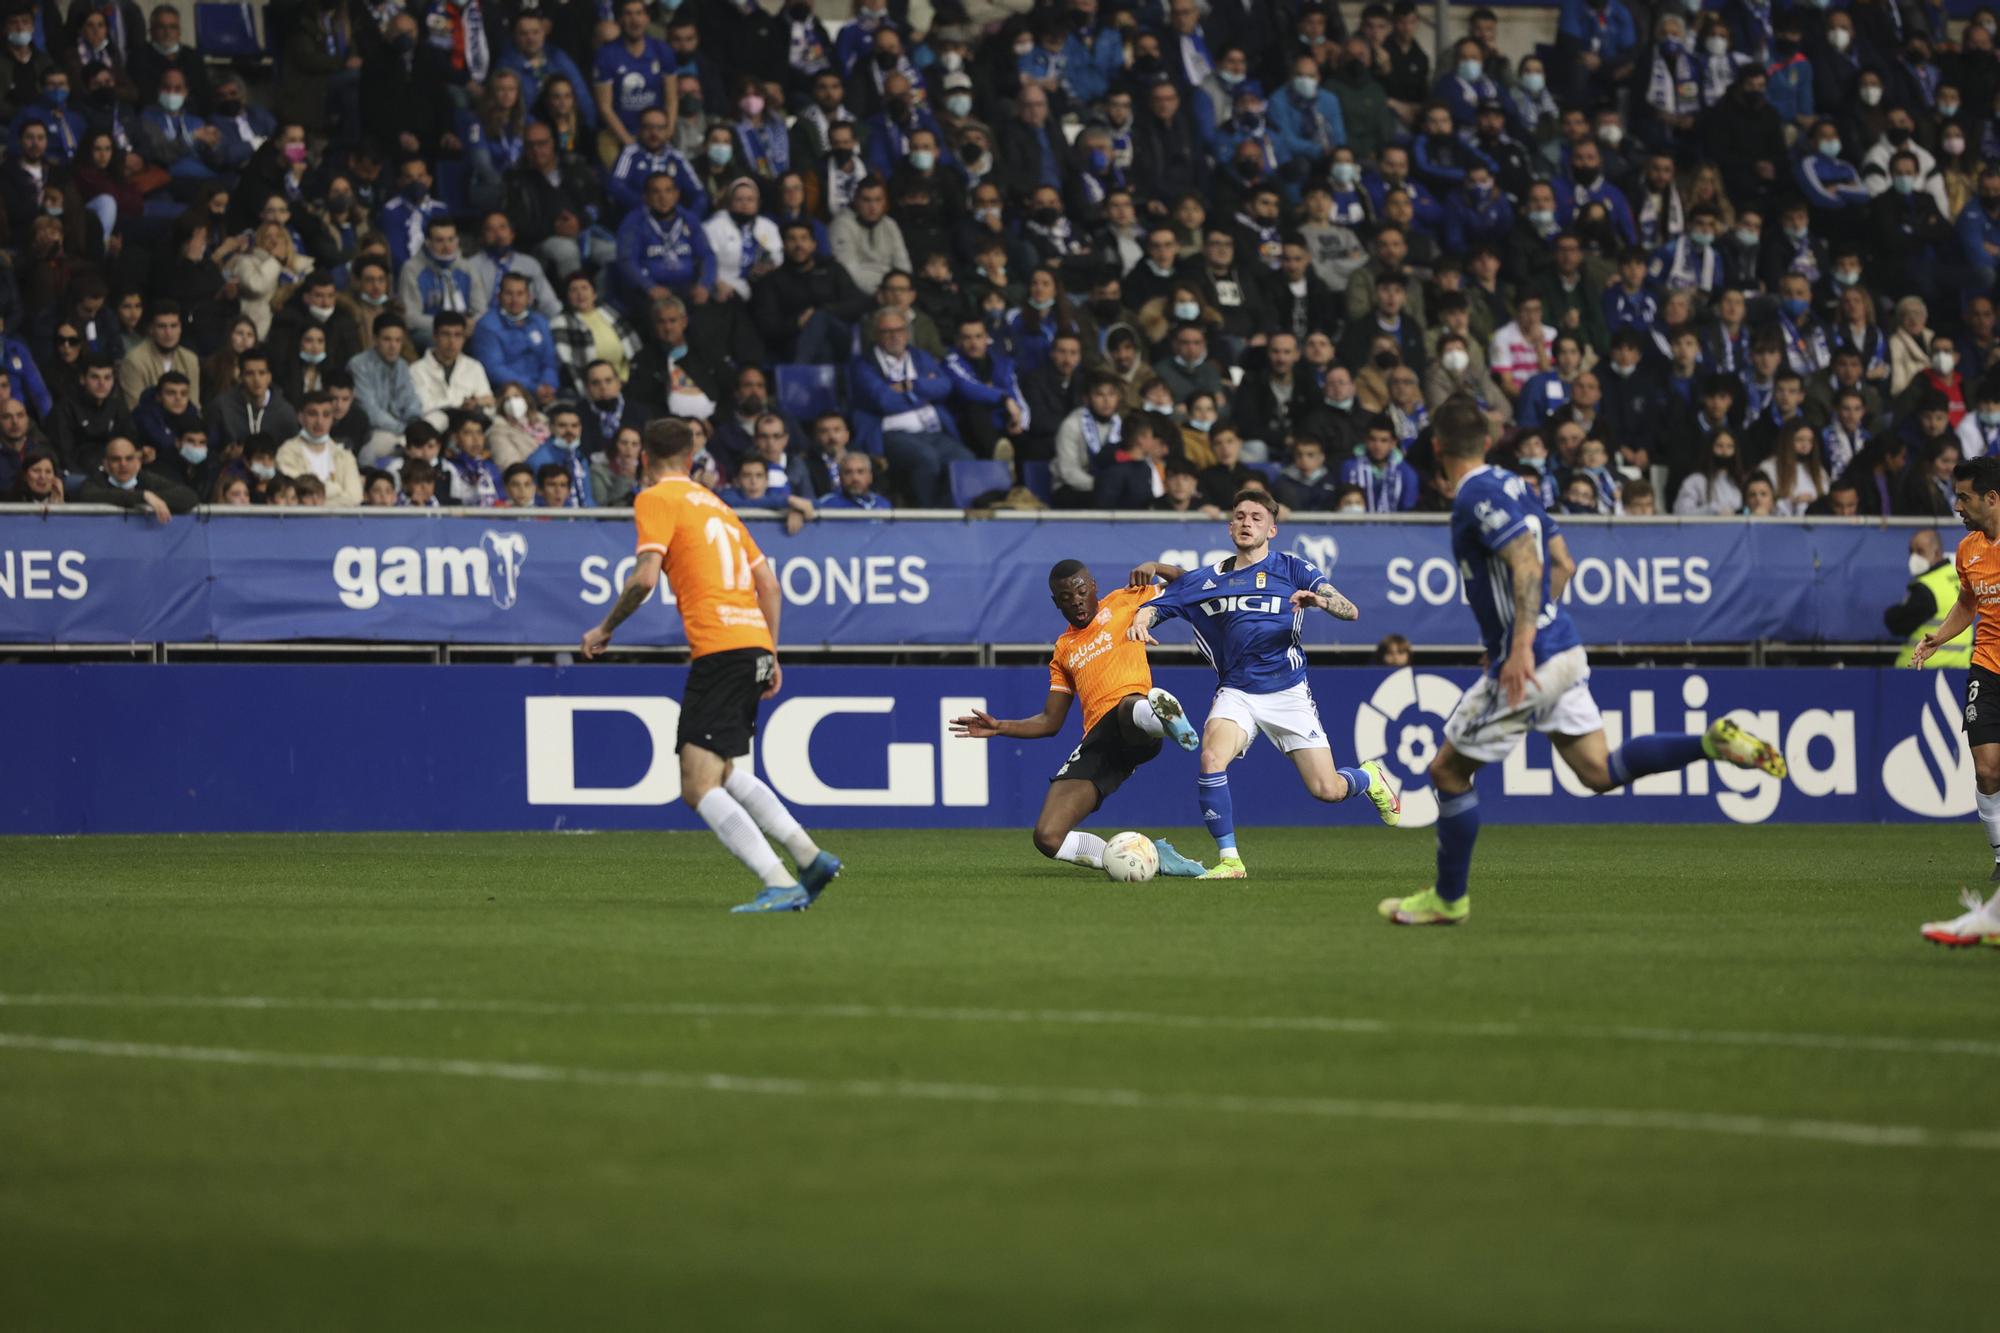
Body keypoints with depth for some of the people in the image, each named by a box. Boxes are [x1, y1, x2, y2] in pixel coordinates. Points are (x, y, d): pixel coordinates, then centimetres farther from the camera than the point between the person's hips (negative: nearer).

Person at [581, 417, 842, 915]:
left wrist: (605, 628, 2)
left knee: (699, 788, -11)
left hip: (719, 646, -8)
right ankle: (809, 855, 19)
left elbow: (645, 578, -12)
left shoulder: (656, 499, 1)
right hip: (755, 642, 8)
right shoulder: (716, 504, 24)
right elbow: (769, 583, 22)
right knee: (722, 773, 25)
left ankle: (780, 884, -23)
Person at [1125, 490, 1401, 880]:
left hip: (1287, 692, -1)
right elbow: (1155, 605, 6)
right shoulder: (1207, 580, 8)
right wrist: (1140, 621, -18)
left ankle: (1369, 778, 32)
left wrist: (1320, 600, -29)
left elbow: (1350, 611, -7)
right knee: (1211, 758, -29)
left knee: (1327, 790, -6)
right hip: (1236, 692, 1)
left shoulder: (1293, 569, 1)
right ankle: (1229, 860, -18)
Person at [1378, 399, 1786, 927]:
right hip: (1562, 647, 9)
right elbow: (1563, 562, 19)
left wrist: (1521, 645, -32)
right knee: (1600, 772, 7)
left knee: (1448, 770, 4)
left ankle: (1448, 898, 13)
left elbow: (1527, 566, -26)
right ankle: (1714, 742, -7)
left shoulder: (1477, 497, -14)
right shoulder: (1511, 484, 14)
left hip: (1528, 664, -9)